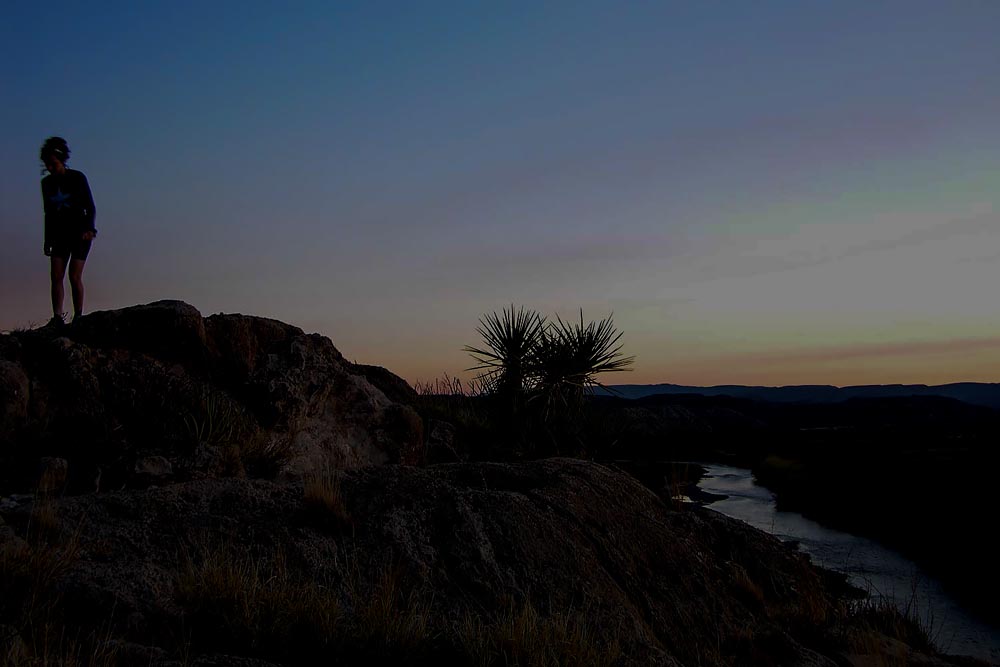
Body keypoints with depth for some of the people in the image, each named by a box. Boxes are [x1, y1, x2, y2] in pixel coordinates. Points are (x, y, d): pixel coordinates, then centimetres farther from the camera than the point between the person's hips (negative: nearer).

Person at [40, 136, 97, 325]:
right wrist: (48, 240, 13)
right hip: (60, 234, 5)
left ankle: (78, 317, -4)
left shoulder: (78, 178, -5)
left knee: (75, 276, -12)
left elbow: (91, 208, -6)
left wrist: (89, 229, -21)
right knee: (56, 276, -9)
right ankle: (57, 317, -13)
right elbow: (49, 214, 15)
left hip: (80, 233, -5)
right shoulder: (46, 183, 8)